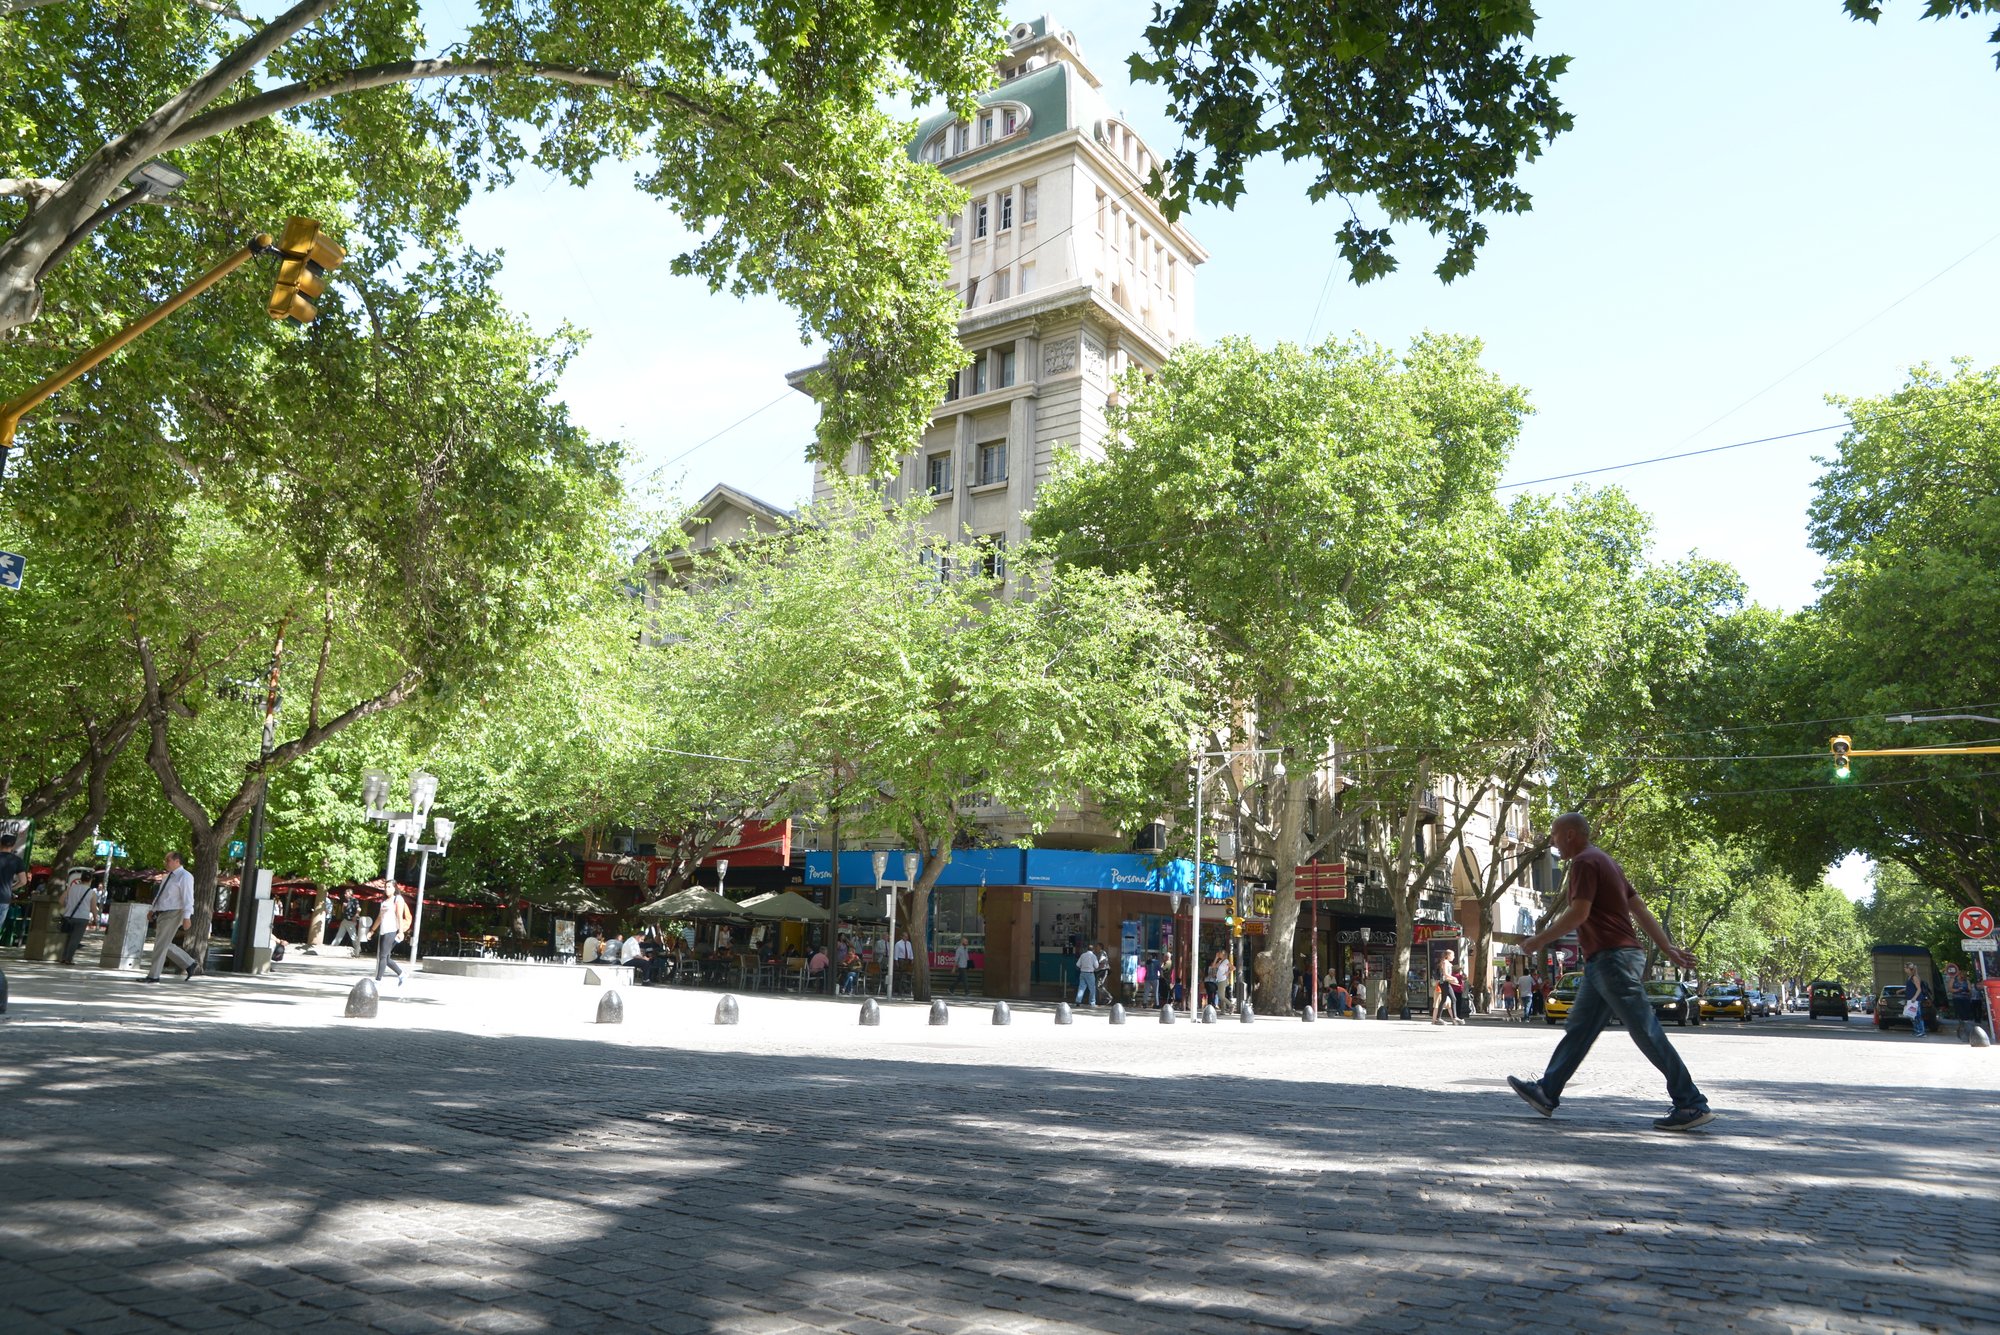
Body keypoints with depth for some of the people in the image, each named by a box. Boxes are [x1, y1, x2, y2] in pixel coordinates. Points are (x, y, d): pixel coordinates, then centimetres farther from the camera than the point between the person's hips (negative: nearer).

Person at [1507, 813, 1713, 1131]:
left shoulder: (1585, 862, -11)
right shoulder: (1604, 862, 20)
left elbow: (1578, 913, -20)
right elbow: (1640, 910, 18)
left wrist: (1539, 940, -12)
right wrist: (1669, 949, 16)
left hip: (1612, 958, -11)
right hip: (1604, 961, 11)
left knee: (1647, 1032, -7)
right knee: (1579, 1028, 12)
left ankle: (1692, 1104, -3)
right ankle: (1547, 1093, 17)